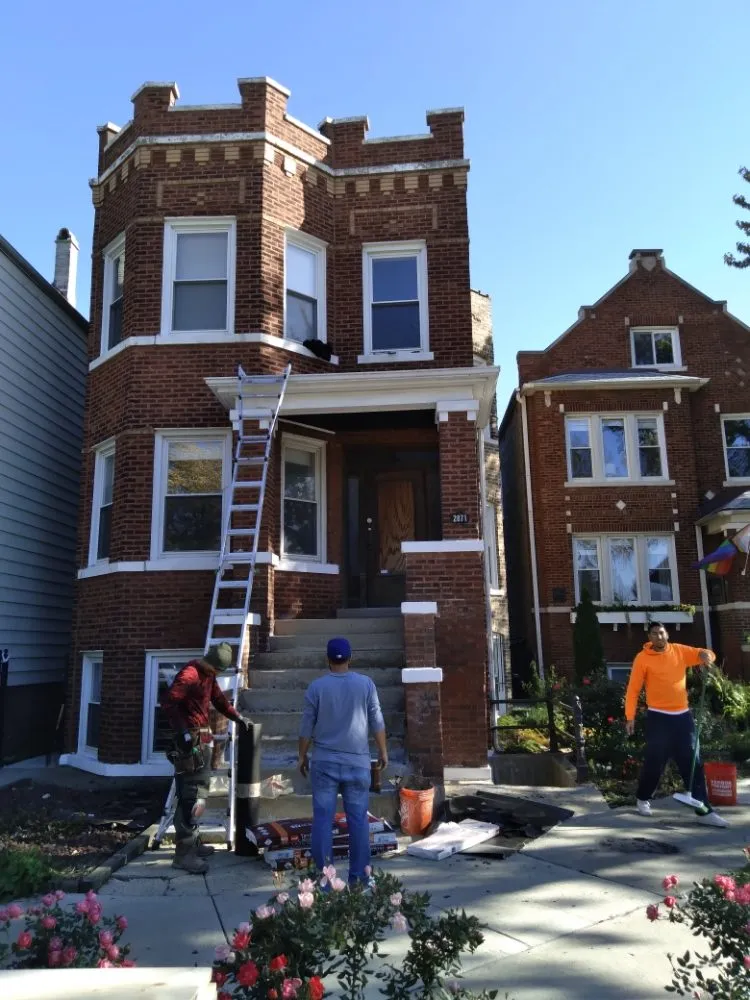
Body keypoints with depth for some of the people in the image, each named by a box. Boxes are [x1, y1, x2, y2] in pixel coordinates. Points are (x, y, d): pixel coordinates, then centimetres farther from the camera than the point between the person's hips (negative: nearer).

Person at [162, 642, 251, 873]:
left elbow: (218, 698, 26)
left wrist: (237, 717, 18)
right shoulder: (190, 674, -17)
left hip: (202, 739, 10)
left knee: (197, 791, 15)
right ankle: (183, 853, -6)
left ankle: (192, 843, 25)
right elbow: (168, 702, -25)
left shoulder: (208, 675, 14)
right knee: (192, 795, -10)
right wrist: (183, 731, -28)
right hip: (191, 740, -10)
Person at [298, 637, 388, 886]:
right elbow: (377, 722, 1)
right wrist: (383, 751, 13)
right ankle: (359, 875, 12)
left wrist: (302, 756, 12)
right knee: (358, 819, 7)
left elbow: (307, 727, 0)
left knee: (323, 818, 5)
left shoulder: (317, 686, -4)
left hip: (324, 762, 0)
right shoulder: (365, 684, -2)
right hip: (357, 762, 0)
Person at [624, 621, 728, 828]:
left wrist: (706, 655, -11)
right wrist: (630, 717, -11)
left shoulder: (680, 651, 5)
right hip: (658, 717, -4)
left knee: (693, 764, 5)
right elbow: (633, 689, -6)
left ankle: (704, 811, 10)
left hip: (683, 716, 4)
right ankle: (642, 799, 26)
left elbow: (705, 655, 15)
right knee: (655, 764, 4)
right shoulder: (643, 658, -7)